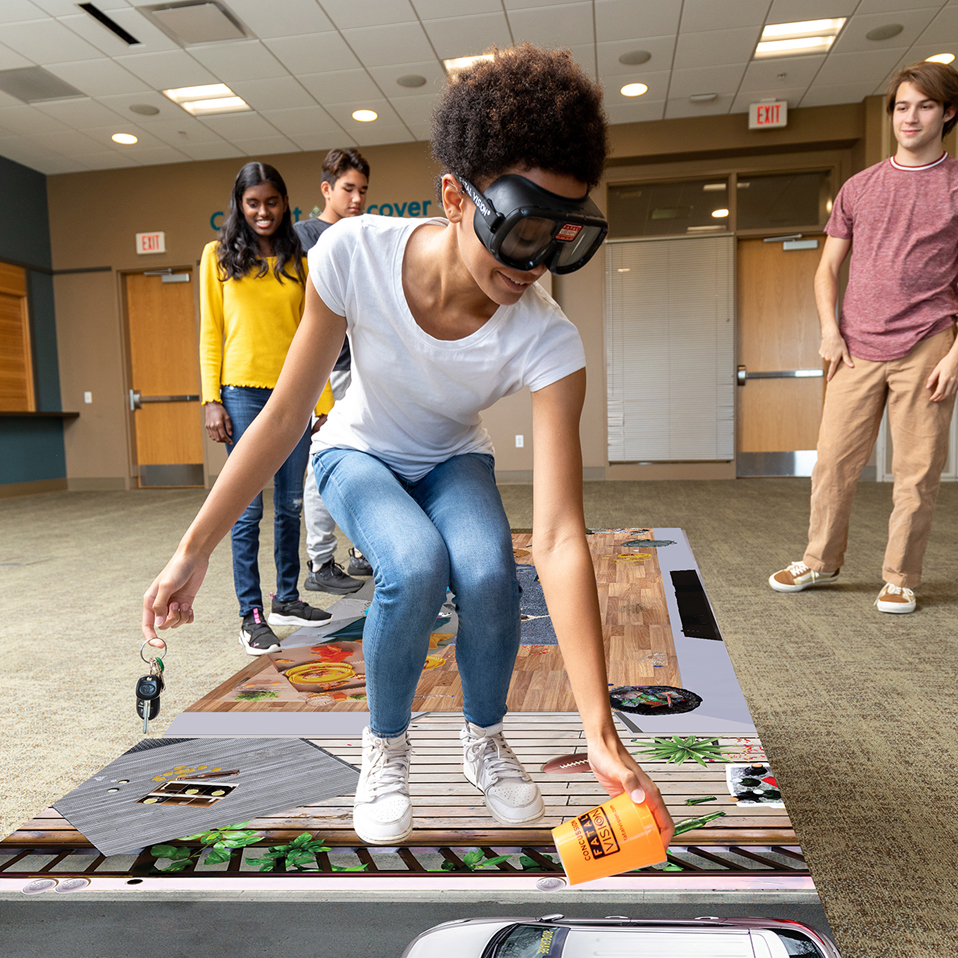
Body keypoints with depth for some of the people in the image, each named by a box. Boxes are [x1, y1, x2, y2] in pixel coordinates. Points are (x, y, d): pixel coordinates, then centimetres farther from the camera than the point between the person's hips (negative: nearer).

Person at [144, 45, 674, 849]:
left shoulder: (547, 343, -32)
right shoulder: (355, 253, -31)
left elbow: (559, 536, -37)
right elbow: (284, 417, -21)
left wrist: (601, 732, -41)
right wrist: (195, 550, -17)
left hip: (453, 462, 1)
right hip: (359, 454, 0)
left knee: (488, 575, -30)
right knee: (414, 566, -31)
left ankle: (485, 739, 4)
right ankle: (385, 748, -1)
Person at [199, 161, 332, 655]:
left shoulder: (297, 261, 13)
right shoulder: (218, 256, 7)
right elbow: (210, 333, 4)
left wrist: (325, 403, 5)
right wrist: (211, 400, -5)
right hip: (243, 392, -3)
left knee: (290, 503, 9)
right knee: (249, 507, -2)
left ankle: (286, 599, 24)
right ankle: (251, 614, 7)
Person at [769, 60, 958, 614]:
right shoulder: (859, 188, 14)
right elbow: (829, 266, 16)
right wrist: (830, 329, 1)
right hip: (858, 349, 2)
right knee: (834, 461, 3)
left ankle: (902, 578, 14)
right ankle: (821, 562, 19)